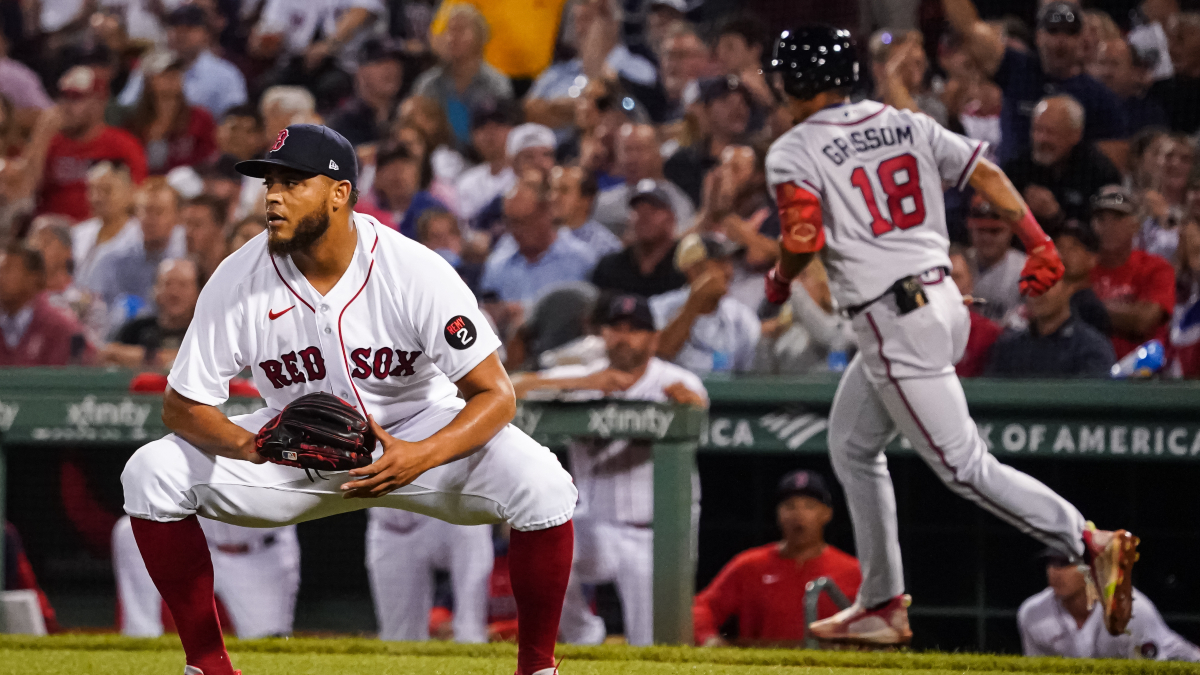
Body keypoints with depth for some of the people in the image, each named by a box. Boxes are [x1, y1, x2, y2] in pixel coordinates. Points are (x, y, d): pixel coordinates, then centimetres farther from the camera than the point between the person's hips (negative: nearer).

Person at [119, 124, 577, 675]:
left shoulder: (414, 272, -24)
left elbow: (495, 395, -22)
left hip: (421, 432, -2)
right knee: (151, 474, -18)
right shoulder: (238, 281, -18)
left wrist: (422, 457, -41)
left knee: (541, 485, -29)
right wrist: (251, 446, -34)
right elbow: (182, 405, -12)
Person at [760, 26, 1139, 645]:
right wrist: (1039, 245, 3)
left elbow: (804, 237, -19)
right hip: (943, 299, 9)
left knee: (963, 466, -9)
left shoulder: (793, 152, -6)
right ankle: (881, 606, 23)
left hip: (893, 324, -9)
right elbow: (986, 174, 6)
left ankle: (1091, 544, -22)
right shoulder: (905, 125, 13)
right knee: (851, 444, 21)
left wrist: (779, 281, 1)